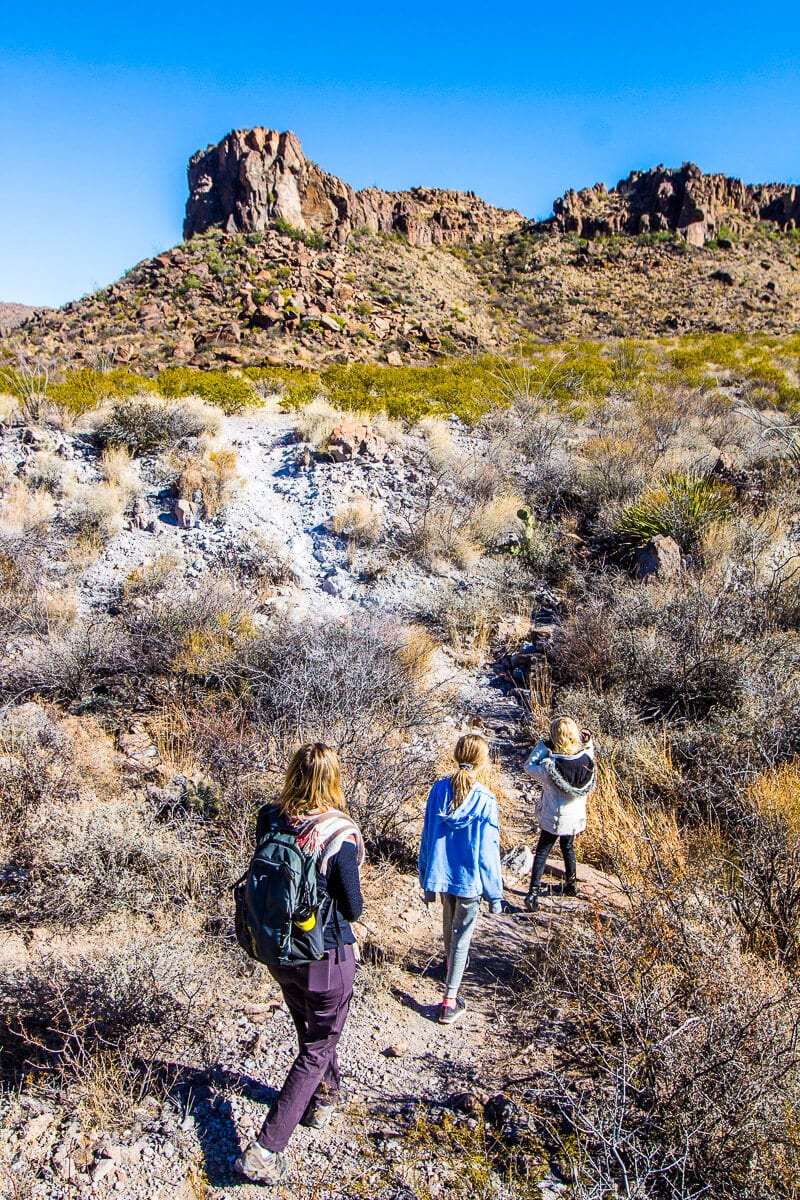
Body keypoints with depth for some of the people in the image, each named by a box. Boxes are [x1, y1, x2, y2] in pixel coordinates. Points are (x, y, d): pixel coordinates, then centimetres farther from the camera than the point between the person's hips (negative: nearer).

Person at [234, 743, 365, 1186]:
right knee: (318, 1048, 14)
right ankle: (265, 1150, 12)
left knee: (309, 1029, 29)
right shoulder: (338, 834, -26)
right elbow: (352, 908, -15)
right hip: (325, 955, -5)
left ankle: (322, 1100, 50)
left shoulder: (269, 820, -13)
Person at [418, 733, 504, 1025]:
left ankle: (451, 966, 53)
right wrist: (495, 893, -4)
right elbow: (488, 851, -15)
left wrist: (426, 877, 11)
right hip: (469, 879, -4)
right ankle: (449, 1001, 13)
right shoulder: (484, 800, -20)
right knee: (462, 934, 9)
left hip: (440, 874, 4)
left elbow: (427, 837, -1)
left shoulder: (438, 790, -9)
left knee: (449, 922, 28)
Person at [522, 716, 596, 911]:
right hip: (576, 817, 4)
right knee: (568, 847, 28)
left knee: (542, 853, 10)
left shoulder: (551, 766, -28)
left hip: (553, 818, -4)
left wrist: (541, 746, -12)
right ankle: (571, 884, 45)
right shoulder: (586, 758, -16)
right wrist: (587, 741, -2)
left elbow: (529, 766, -12)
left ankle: (533, 894, 5)